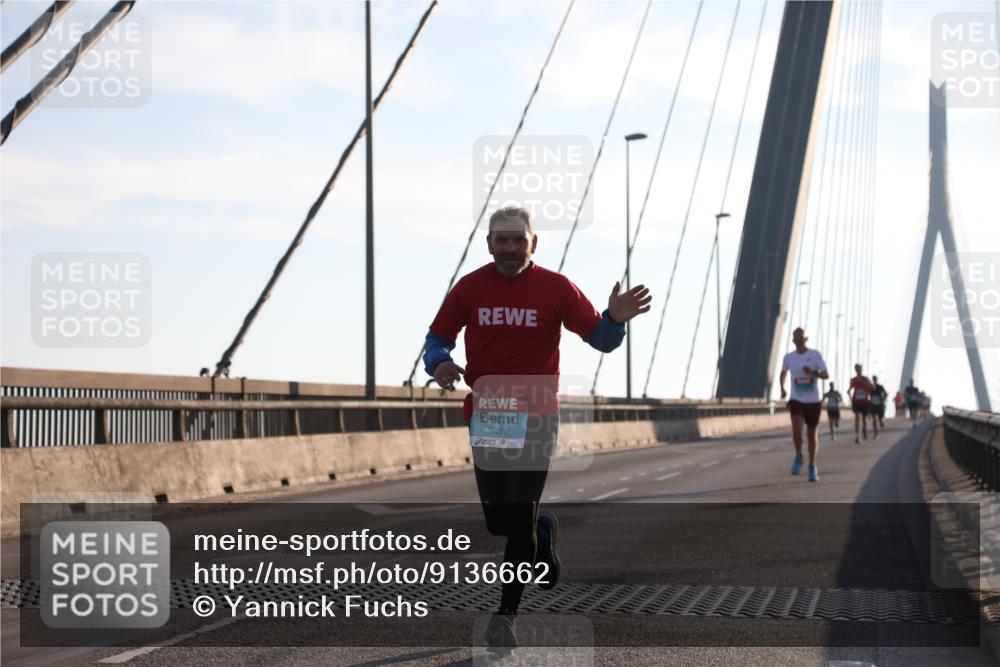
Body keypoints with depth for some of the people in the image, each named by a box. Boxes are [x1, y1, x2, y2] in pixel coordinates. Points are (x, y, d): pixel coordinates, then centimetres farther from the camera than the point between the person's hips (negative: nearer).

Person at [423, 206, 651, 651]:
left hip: (536, 418, -3)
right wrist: (439, 363, -15)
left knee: (519, 518, -7)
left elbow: (599, 339, 0)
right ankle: (543, 532, 45)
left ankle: (507, 611, 5)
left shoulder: (556, 288, -4)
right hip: (485, 419, 3)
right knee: (498, 521, 10)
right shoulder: (469, 287, 2)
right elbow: (437, 339, 8)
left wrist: (615, 320, -23)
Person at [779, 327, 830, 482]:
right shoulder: (789, 357, 3)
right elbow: (783, 373, 22)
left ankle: (812, 467, 24)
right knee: (797, 429, -23)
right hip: (796, 400, 0)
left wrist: (814, 373, -27)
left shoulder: (815, 355, -4)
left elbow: (826, 375, -8)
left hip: (813, 400, 0)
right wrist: (782, 388, 6)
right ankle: (798, 457, 2)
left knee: (812, 434, 7)